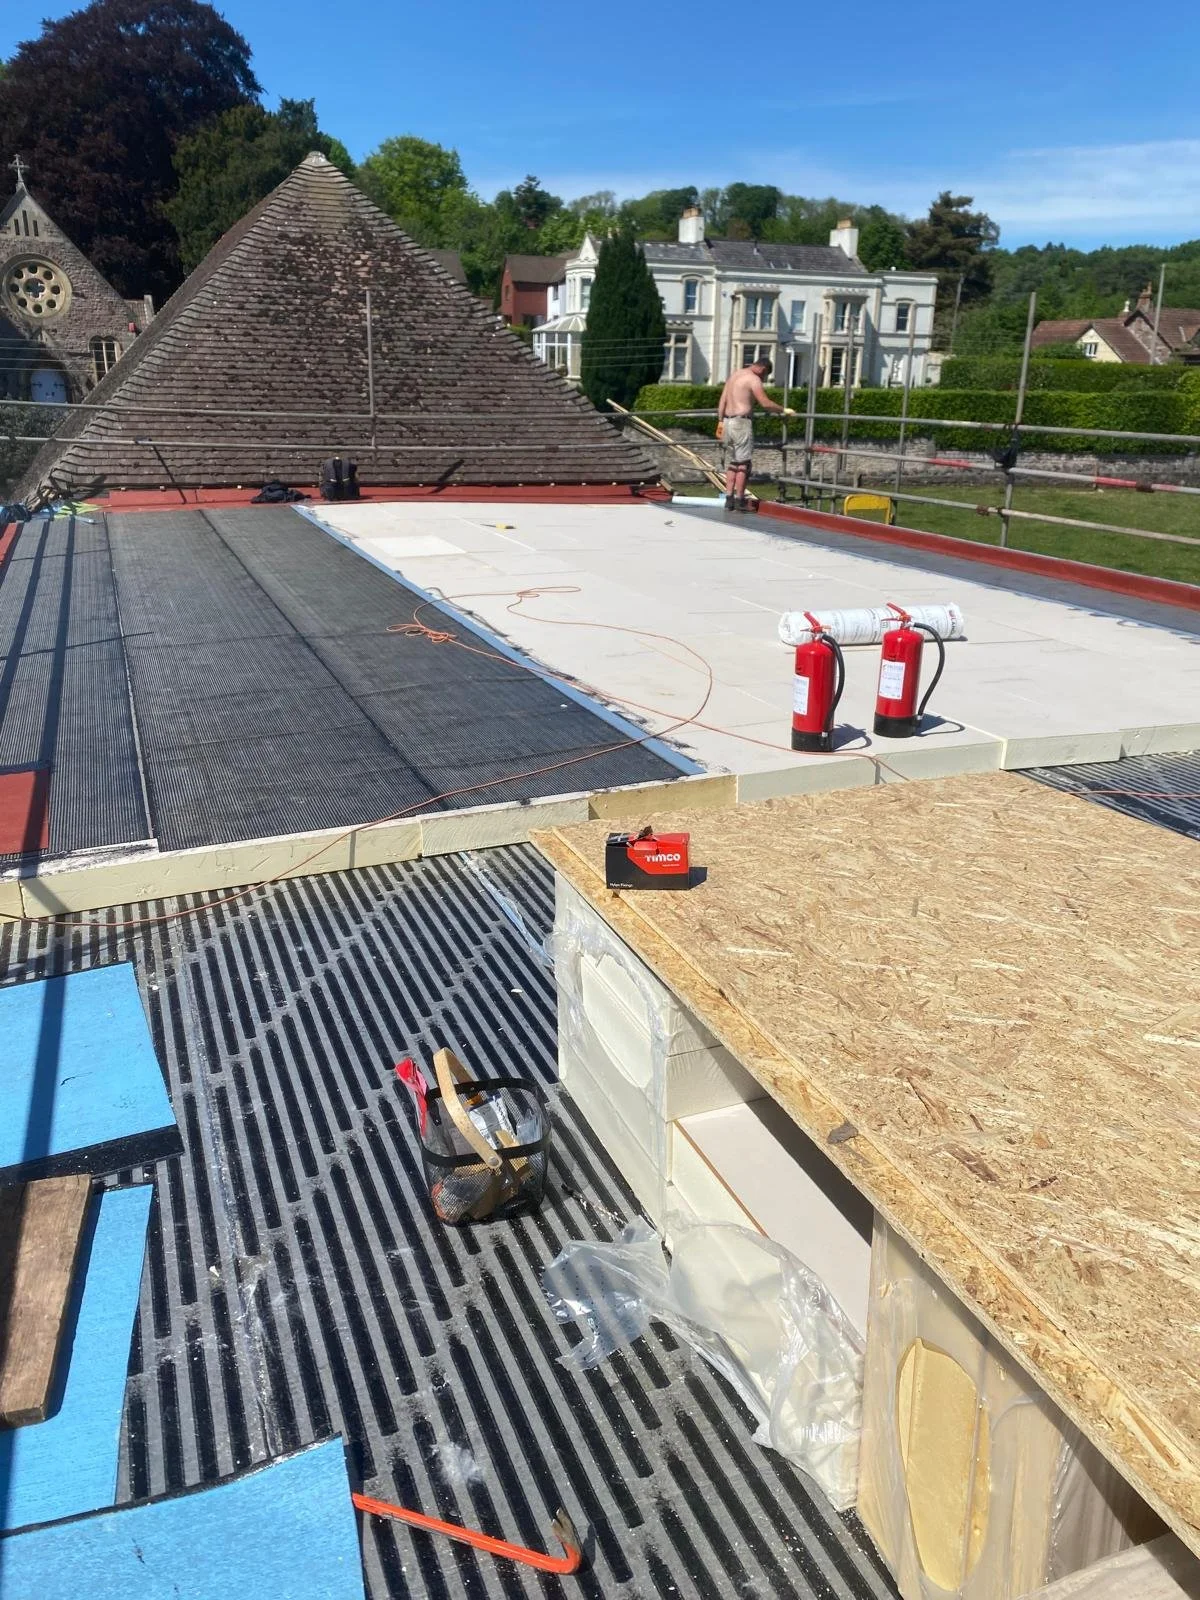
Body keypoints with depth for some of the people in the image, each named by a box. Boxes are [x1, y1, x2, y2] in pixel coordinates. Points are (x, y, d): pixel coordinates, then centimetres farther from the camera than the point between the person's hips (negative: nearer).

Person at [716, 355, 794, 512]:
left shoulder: (734, 375, 17)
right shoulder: (753, 379, -8)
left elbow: (722, 400, 16)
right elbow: (766, 403, -15)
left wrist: (720, 421, 18)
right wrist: (784, 410, -5)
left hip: (728, 422, 8)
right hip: (742, 423, -8)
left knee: (731, 463, 10)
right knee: (743, 463, -3)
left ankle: (729, 499, 7)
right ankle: (739, 501, -4)